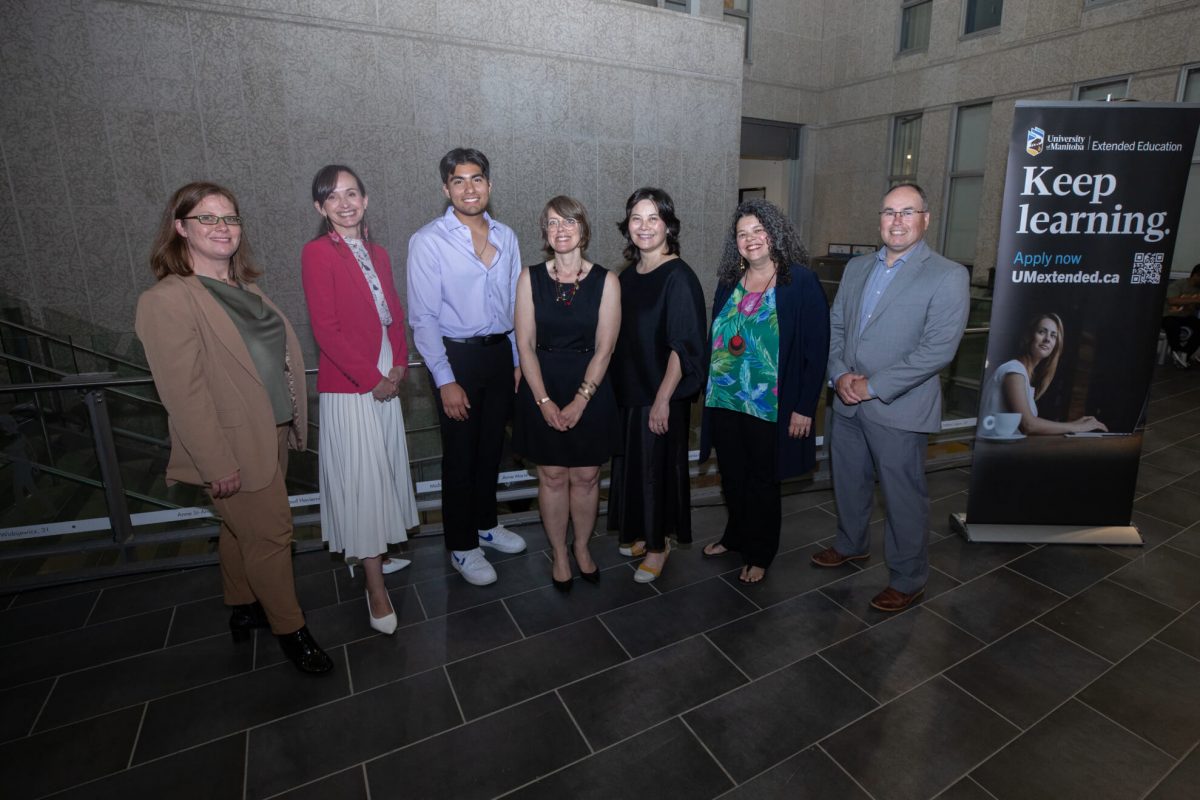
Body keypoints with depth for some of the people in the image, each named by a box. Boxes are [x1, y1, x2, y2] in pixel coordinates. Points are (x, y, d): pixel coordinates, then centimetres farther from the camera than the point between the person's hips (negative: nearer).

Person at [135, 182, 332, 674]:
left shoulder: (244, 287, 9)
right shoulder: (167, 300, -17)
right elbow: (184, 392, -21)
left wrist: (294, 419, 11)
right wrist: (218, 464, -21)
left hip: (272, 434, 8)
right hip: (236, 448, -7)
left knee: (241, 529, 22)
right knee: (270, 534, 4)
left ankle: (243, 607, 42)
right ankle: (289, 628, 24)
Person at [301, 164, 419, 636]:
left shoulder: (377, 254, 11)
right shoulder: (318, 253, -9)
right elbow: (326, 328, -15)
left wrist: (398, 367, -3)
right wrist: (372, 379, -14)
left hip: (386, 384, 7)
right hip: (348, 389, -7)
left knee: (383, 473, 15)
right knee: (363, 481, -2)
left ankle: (370, 555, 34)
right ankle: (376, 589, 8)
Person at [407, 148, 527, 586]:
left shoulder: (506, 236, 5)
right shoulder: (428, 241, -10)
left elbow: (515, 302, 10)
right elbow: (423, 317, -12)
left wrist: (518, 359, 8)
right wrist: (445, 380, -15)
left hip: (500, 352, 5)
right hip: (457, 356, -5)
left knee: (491, 446, 17)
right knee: (460, 455, 6)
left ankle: (486, 525, 37)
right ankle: (462, 547, 23)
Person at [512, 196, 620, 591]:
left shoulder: (605, 281, -4)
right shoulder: (530, 277, -1)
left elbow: (604, 348, -6)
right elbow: (525, 344, -4)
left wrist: (580, 400, -13)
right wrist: (544, 401, -11)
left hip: (590, 389, 0)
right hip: (542, 389, 1)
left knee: (586, 476, 9)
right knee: (552, 476, 8)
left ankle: (582, 547, 32)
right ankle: (559, 553, 27)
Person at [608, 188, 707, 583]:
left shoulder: (678, 277, -14)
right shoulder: (628, 275, 7)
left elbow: (683, 345, -18)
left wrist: (663, 399, -20)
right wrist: (616, 385, 11)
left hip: (661, 395, -7)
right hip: (627, 389, 7)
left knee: (658, 466, 6)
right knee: (631, 464, 16)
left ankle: (657, 546, 25)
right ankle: (640, 533, 37)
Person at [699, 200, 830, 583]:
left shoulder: (801, 282, -9)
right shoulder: (729, 282, 6)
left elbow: (817, 348, -10)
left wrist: (804, 407, -13)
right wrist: (708, 387, 8)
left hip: (770, 407, -4)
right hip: (724, 400, 5)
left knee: (762, 481, 10)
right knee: (732, 477, 17)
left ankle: (759, 554, 31)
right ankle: (735, 536, 41)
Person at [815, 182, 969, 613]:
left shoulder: (947, 275, -9)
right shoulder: (857, 267, 10)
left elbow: (938, 349, -17)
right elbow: (834, 325, 9)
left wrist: (873, 387, -18)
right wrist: (840, 374, -8)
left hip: (898, 409, -6)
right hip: (847, 401, 6)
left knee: (904, 498, 7)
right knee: (849, 482, 21)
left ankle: (908, 581, 27)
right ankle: (851, 544, 45)